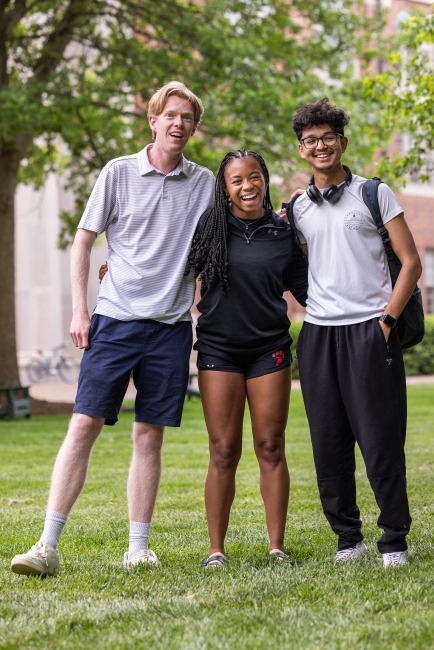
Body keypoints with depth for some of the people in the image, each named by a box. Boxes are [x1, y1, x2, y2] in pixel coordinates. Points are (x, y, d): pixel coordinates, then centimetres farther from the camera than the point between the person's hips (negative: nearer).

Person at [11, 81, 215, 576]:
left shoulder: (203, 183, 8)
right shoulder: (119, 172, 2)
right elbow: (83, 241, 4)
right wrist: (79, 310, -2)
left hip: (171, 326, 2)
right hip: (116, 320, -2)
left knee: (149, 436, 5)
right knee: (83, 426, -7)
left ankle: (138, 548, 11)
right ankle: (48, 544, -5)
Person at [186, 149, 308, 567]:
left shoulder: (283, 234, 5)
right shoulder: (210, 227, 1)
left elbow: (304, 289, 9)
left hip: (269, 349, 1)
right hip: (218, 349, -1)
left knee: (271, 447, 2)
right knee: (224, 451, -1)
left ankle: (277, 547, 9)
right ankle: (216, 550, 7)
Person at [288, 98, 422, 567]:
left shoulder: (374, 193, 3)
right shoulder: (297, 209, 14)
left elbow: (411, 263, 0)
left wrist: (387, 319, -8)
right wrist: (313, 310, 5)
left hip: (369, 329, -4)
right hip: (317, 333, 4)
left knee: (381, 439, -4)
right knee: (329, 443, 4)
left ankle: (394, 540, 6)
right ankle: (348, 537, 16)